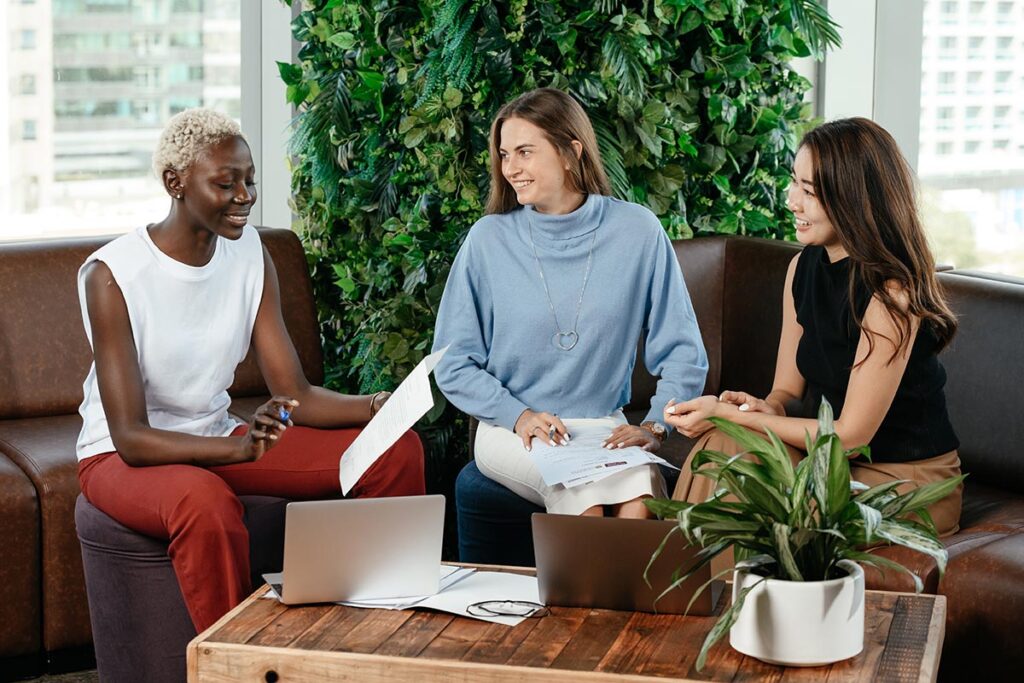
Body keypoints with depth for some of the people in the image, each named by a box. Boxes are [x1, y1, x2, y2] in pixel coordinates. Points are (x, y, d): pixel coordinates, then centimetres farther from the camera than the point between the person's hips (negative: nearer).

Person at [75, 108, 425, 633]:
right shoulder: (113, 275, -21)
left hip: (215, 439, 6)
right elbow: (131, 437, -26)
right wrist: (241, 448, -42)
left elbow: (295, 395, -5)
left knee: (397, 451, -7)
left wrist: (380, 406, -25)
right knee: (205, 500, -42)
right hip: (122, 456, -6)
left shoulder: (248, 252, -2)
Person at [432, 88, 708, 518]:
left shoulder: (637, 232, 0)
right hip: (512, 430, -1)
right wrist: (519, 415, -12)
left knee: (641, 506, -30)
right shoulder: (489, 238, -2)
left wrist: (654, 426, -9)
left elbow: (682, 354, 5)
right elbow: (453, 363, 1)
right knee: (586, 497, -32)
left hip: (605, 430, 1)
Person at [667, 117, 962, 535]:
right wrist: (765, 408, -17)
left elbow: (850, 435, -20)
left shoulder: (892, 293, -21)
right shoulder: (804, 267, 2)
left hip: (908, 481, -6)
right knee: (725, 443, -22)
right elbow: (788, 389, 8)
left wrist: (728, 414, -19)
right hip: (839, 464, 6)